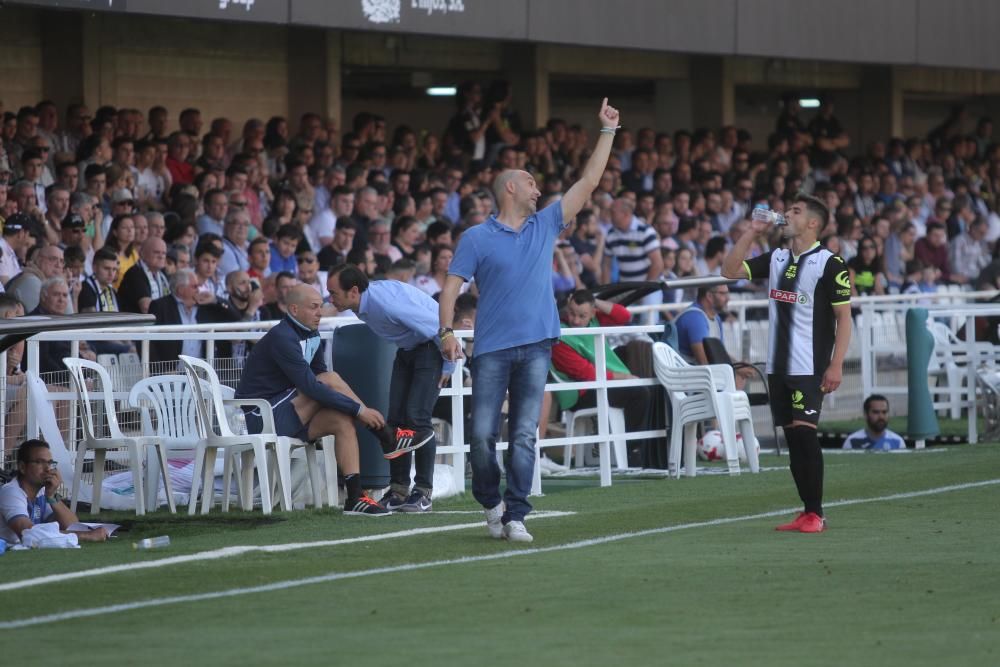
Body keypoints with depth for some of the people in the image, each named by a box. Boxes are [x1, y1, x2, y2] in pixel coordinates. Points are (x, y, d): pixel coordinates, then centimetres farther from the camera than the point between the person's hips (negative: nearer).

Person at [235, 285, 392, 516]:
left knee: (342, 420, -14)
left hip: (287, 416, 9)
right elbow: (311, 387, -25)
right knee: (330, 379, -20)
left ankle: (355, 497, -20)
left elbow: (315, 384, 13)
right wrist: (358, 409, -23)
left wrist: (353, 409, -5)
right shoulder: (282, 338, -19)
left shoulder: (312, 337, 11)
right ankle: (386, 436, -14)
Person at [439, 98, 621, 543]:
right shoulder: (477, 238, 3)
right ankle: (490, 503, 16)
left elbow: (588, 182, 14)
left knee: (524, 437, -2)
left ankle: (515, 516, 0)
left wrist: (607, 131, 13)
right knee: (483, 434, -4)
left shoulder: (545, 225, 13)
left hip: (535, 347, 2)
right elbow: (452, 286, 0)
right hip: (493, 349, -2)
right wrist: (447, 330, -14)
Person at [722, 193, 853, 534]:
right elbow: (731, 270, 11)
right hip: (778, 364, 7)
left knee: (804, 431, -13)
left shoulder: (830, 264, -6)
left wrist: (836, 365, -15)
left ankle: (816, 514, -9)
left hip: (809, 365, -6)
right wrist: (751, 233, 3)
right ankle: (807, 512, 11)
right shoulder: (776, 259, 13)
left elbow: (843, 317, -7)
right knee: (792, 436, 6)